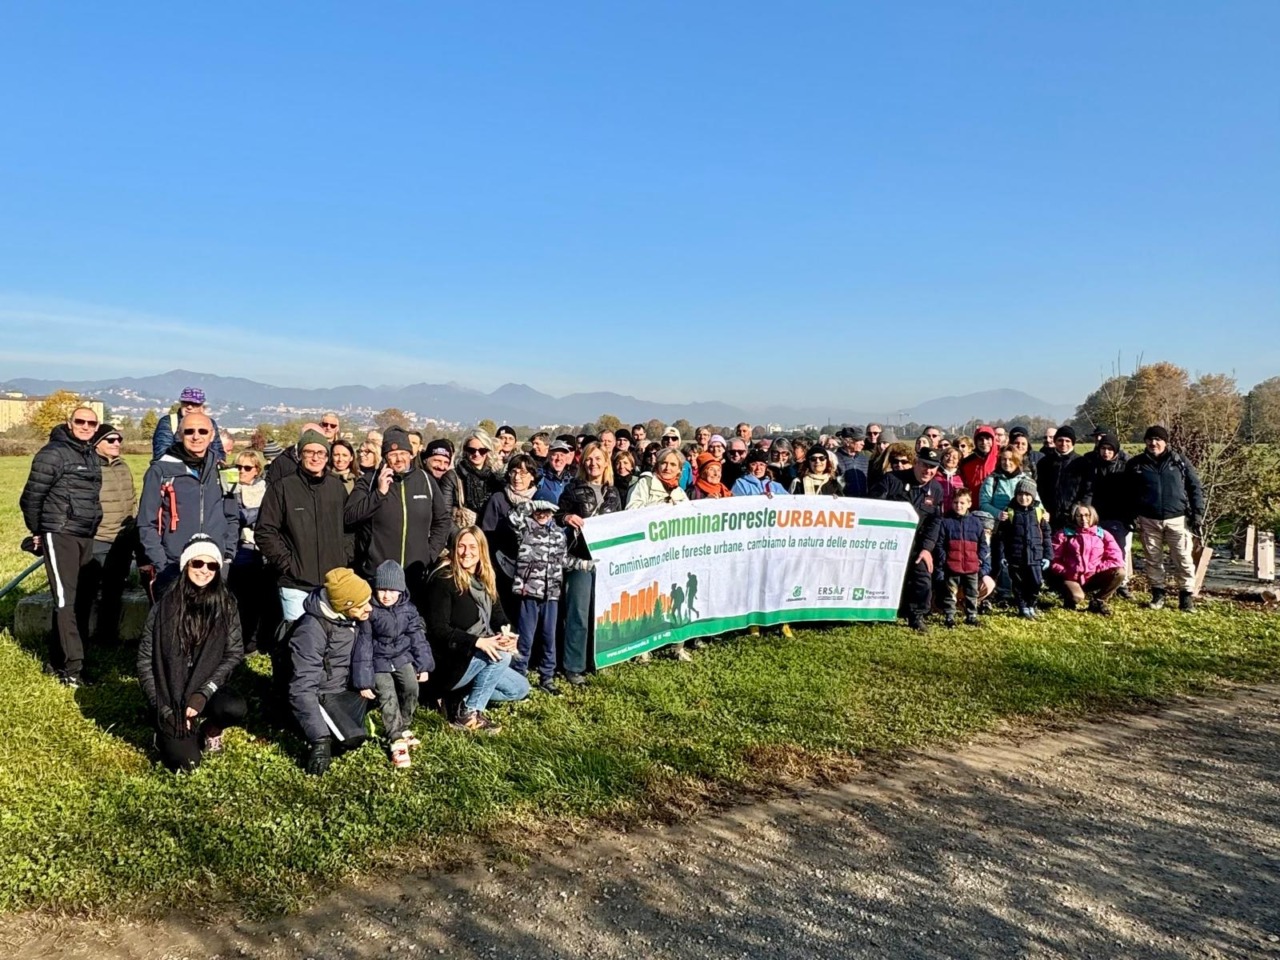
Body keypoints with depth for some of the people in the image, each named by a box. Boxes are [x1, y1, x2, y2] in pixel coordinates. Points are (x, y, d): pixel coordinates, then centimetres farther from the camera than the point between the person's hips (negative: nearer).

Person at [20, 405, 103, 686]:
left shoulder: (93, 456, 14)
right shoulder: (53, 453, -9)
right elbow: (31, 497, -7)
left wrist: (90, 527, 15)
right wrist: (37, 531, 3)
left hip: (86, 537, 8)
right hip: (60, 535, -8)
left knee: (79, 598, 11)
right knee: (65, 600, -8)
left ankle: (58, 657, 22)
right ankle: (71, 667, -7)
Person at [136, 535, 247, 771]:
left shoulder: (226, 606, -2)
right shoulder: (165, 607, -5)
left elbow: (234, 654, -4)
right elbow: (145, 661, -2)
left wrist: (203, 694, -17)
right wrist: (163, 709, -10)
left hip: (208, 689, 1)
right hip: (170, 694, -1)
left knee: (236, 708, -32)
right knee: (185, 763, -17)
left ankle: (210, 730, 4)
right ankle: (168, 733, 18)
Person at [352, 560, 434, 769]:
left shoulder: (408, 609, -2)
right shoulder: (369, 612, -13)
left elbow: (417, 638, 6)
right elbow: (362, 646, -12)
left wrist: (424, 665, 3)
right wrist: (364, 681, -13)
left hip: (403, 657, 3)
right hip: (379, 662, -3)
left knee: (411, 687, -18)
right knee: (388, 697, -19)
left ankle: (402, 728, 3)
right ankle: (397, 741, -12)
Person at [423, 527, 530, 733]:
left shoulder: (484, 579, 7)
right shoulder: (443, 580, -17)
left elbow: (498, 615, 6)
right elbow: (438, 629, -23)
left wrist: (506, 632, -18)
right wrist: (478, 642, -34)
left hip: (476, 659, 8)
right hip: (448, 665, -8)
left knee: (520, 689, 8)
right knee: (501, 653, -28)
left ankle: (459, 697, 9)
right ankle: (468, 715, -16)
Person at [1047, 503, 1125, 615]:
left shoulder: (1102, 534, 4)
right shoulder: (1064, 534, -2)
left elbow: (1116, 559, -3)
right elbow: (1053, 560, -5)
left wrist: (1095, 568, -12)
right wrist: (1066, 571, -19)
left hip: (1093, 578, 3)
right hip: (1070, 578, -3)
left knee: (1119, 573, -21)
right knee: (1076, 597, -34)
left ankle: (1097, 601, -2)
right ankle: (1070, 600, 6)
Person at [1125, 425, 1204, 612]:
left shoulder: (1179, 461, 3)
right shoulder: (1136, 464, 4)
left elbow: (1195, 488, 5)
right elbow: (1128, 493, 9)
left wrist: (1197, 514, -1)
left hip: (1177, 519, -1)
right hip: (1149, 521, 1)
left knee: (1183, 559, 1)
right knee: (1153, 559, 8)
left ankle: (1187, 596, 12)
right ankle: (1158, 594, 20)